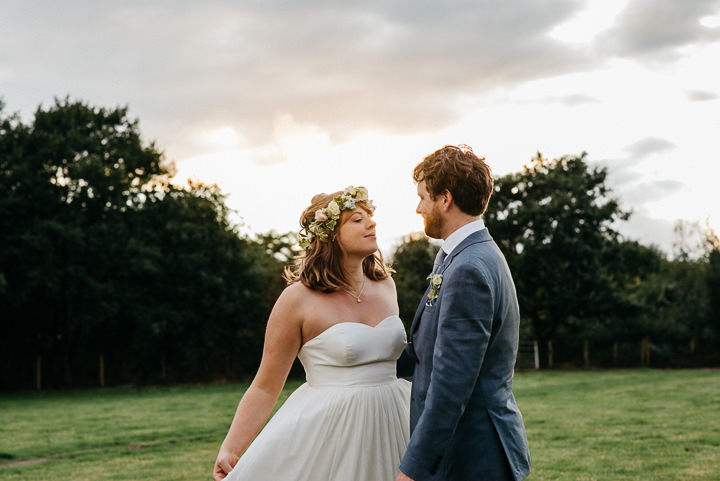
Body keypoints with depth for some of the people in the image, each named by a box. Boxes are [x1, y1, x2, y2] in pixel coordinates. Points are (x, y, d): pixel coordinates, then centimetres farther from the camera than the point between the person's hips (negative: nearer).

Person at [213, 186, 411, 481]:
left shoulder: (385, 285, 7)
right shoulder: (299, 299, -11)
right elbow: (265, 388, -8)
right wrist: (229, 450, -17)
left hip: (387, 427, 6)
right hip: (327, 432, -5)